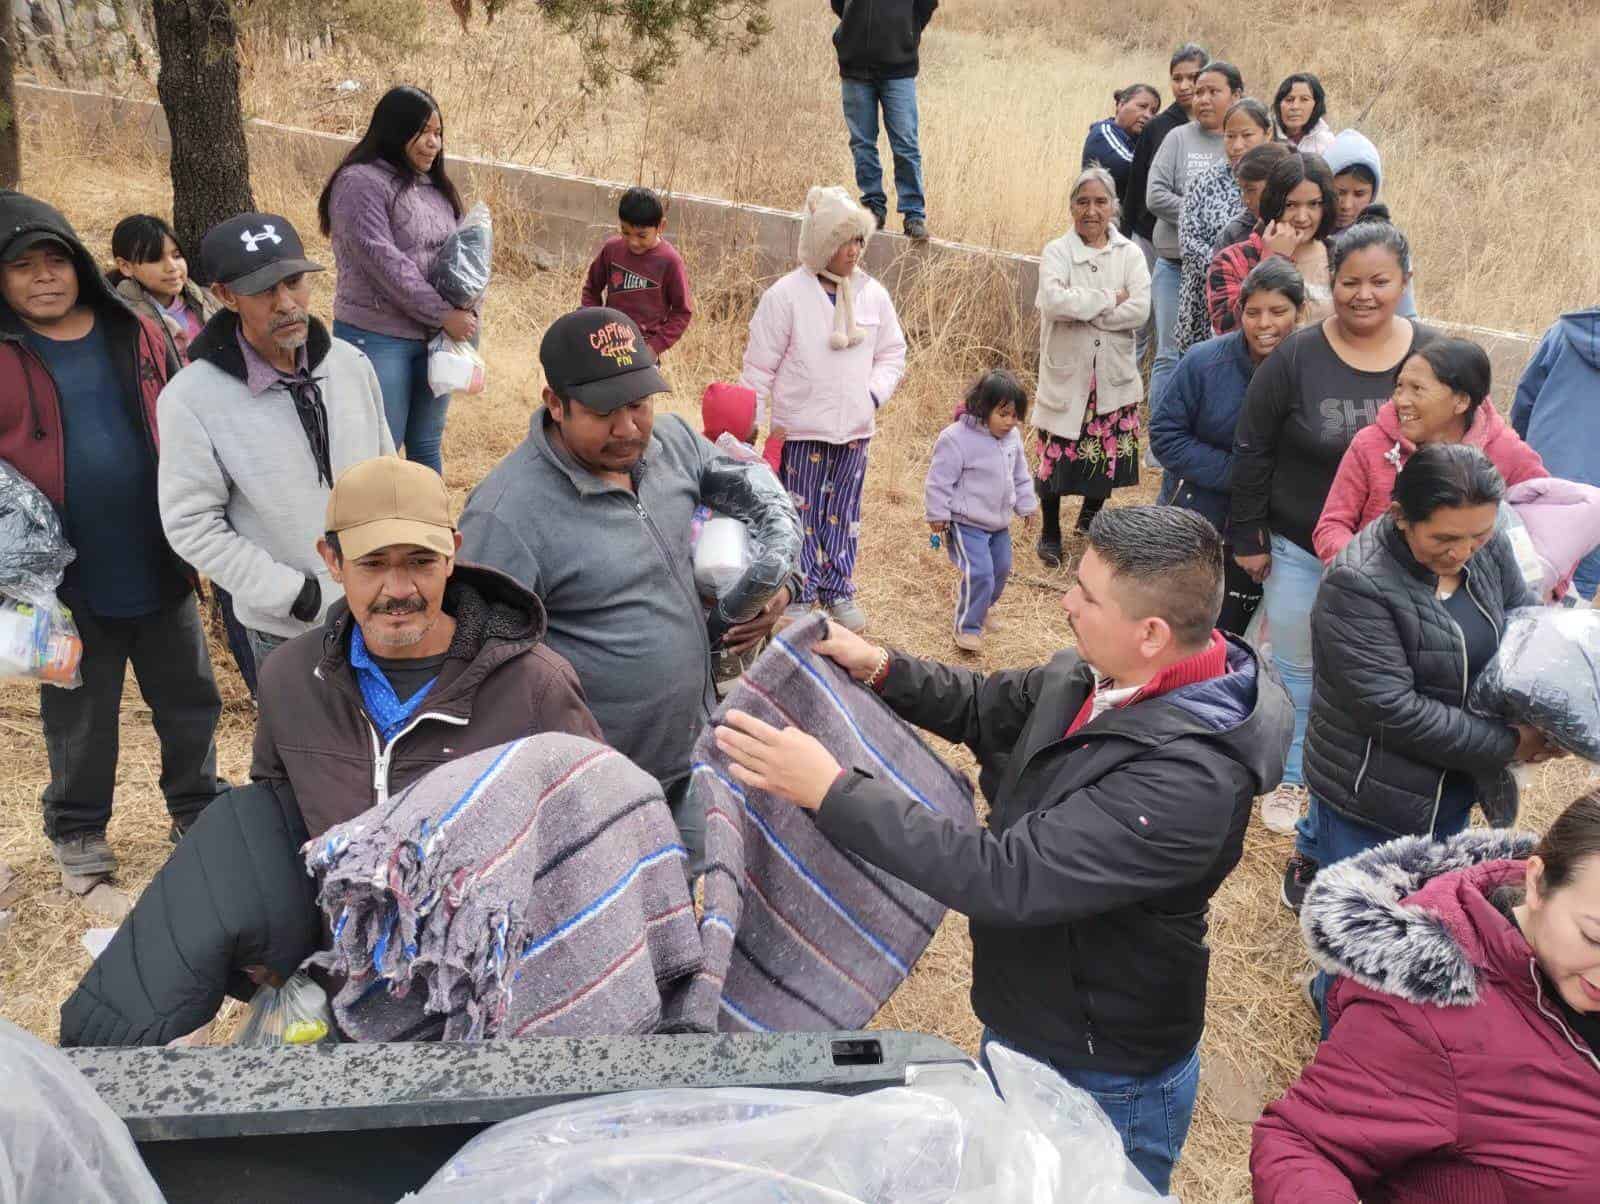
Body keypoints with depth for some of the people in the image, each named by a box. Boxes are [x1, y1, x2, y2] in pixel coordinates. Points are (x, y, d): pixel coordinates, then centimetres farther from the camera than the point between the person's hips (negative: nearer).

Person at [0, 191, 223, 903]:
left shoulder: (136, 336, 3)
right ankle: (79, 843, 34)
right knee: (80, 724, 13)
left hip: (161, 572, 3)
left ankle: (199, 811, 39)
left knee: (191, 704, 17)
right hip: (72, 588, -3)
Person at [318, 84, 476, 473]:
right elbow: (384, 262, -17)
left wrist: (467, 310, -6)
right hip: (378, 339, -7)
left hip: (434, 339, 7)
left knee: (427, 448, 15)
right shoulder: (361, 182, -10)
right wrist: (443, 314, -16)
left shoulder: (436, 187, 13)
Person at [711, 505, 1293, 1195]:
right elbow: (988, 708, 8)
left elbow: (1005, 878, -37)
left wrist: (831, 790, -35)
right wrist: (882, 670, -9)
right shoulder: (1094, 676, -10)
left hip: (1102, 1084, -7)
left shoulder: (1186, 779, -36)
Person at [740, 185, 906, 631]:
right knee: (800, 515, 5)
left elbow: (892, 354, 13)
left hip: (854, 429, 4)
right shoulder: (786, 295, -11)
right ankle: (799, 595, 19)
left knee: (844, 514, 14)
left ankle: (838, 589, 30)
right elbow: (759, 367, -7)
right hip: (800, 430, -4)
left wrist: (874, 394, -3)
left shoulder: (873, 294, 2)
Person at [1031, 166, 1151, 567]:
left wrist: (1082, 308, -15)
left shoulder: (1129, 254, 3)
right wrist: (1110, 299, -15)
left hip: (1113, 375, 2)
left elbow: (1140, 309, -12)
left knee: (1109, 451, 10)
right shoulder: (1057, 252, -3)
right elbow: (1054, 301, -22)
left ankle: (1091, 516, 36)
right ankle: (1050, 531, 19)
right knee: (1057, 454, 1)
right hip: (1066, 373, -2)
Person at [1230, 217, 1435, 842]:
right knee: (1294, 668, 14)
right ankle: (1290, 777, 33)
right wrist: (1247, 537, -6)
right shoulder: (1296, 357, -13)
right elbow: (1253, 452, -7)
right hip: (1297, 547, -1)